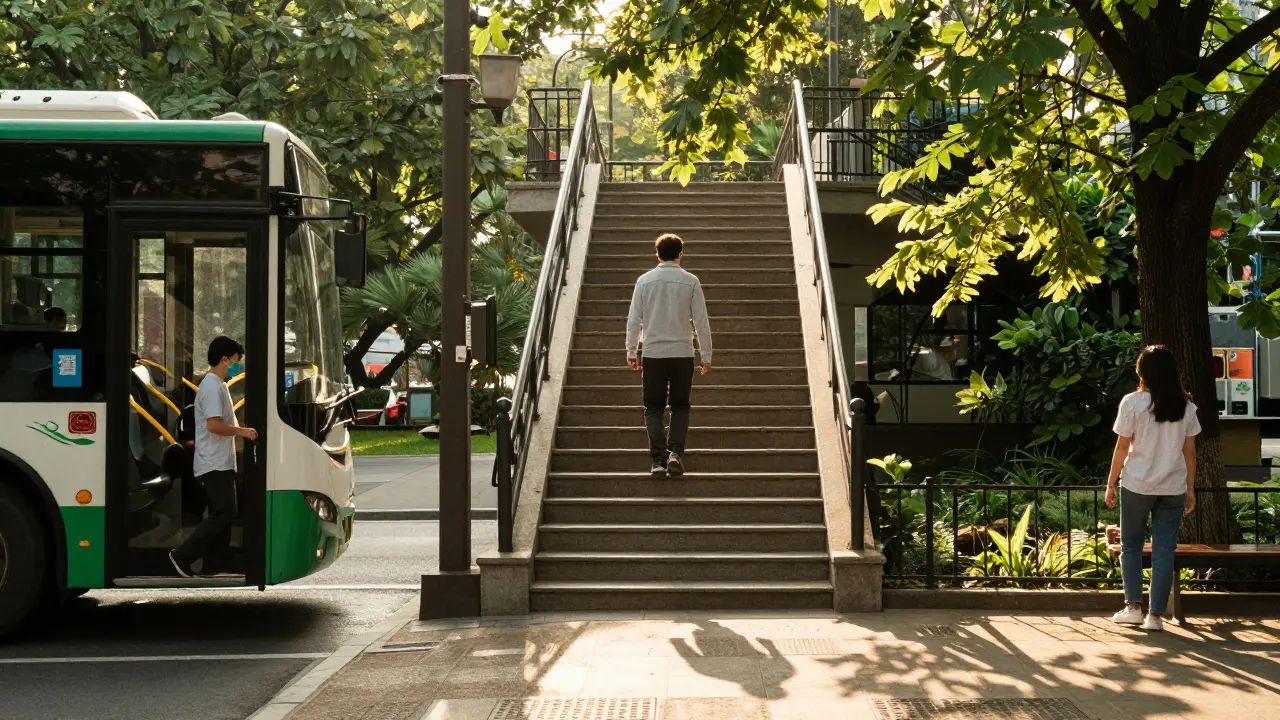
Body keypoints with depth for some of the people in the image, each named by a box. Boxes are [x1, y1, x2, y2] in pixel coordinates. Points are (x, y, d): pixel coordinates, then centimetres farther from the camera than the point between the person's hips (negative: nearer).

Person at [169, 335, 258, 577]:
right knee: (224, 514, -12)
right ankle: (182, 555, -9)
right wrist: (241, 431, -14)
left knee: (222, 515, 9)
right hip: (215, 464, -11)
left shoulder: (217, 384, 18)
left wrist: (239, 432, 14)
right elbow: (214, 424, -24)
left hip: (219, 463, 11)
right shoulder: (213, 386, -15)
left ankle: (212, 567, 10)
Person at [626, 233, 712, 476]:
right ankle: (675, 451, -6)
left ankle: (658, 460, -2)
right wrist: (706, 355, 8)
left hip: (653, 353, 0)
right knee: (680, 406, 13)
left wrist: (631, 351, 14)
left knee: (654, 408, 8)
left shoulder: (645, 280, 0)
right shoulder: (690, 281, -2)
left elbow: (634, 320, 3)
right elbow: (701, 322, 0)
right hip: (682, 353, 0)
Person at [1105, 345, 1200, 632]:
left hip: (1137, 485, -2)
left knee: (1131, 545, 13)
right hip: (1173, 488, 2)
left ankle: (1133, 606, 11)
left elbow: (1122, 447, -6)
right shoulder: (1185, 406, 2)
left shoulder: (1133, 402, -8)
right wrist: (1190, 488, 13)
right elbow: (1189, 451, 5)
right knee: (1164, 551, 4)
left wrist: (1111, 484, 2)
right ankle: (1156, 615, 4)